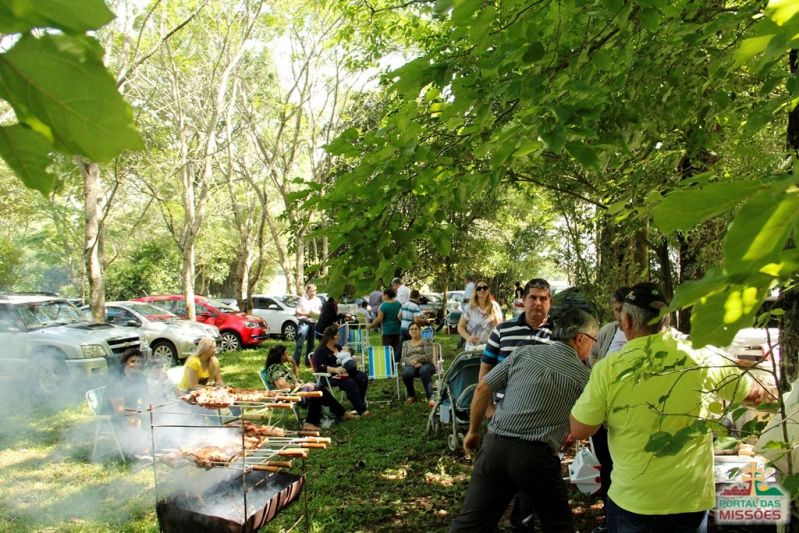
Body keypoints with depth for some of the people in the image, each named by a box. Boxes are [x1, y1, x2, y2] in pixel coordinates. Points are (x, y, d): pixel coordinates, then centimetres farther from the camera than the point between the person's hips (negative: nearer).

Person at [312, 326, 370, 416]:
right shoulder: (320, 351, -7)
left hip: (343, 372, 8)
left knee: (362, 377, -16)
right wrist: (335, 369, -32)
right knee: (350, 383, -32)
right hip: (330, 376, -8)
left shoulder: (338, 347, 16)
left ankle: (360, 403, -15)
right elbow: (319, 367, -20)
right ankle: (361, 410, -31)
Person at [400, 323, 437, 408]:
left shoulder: (427, 341, 10)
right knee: (406, 373, -34)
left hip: (426, 364, -2)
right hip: (412, 366, 2)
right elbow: (404, 358, 7)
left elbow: (429, 356, -4)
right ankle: (411, 395, -8)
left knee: (424, 371, -40)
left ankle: (430, 397, -44)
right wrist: (413, 363, -13)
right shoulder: (405, 343, 20)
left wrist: (417, 359, -15)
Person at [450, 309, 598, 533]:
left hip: (496, 445, 2)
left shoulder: (524, 352, 7)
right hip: (537, 456, -2)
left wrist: (473, 431, 18)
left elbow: (482, 389, 7)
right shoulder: (584, 376, 2)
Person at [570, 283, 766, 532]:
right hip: (692, 498, 2)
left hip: (632, 501, -2)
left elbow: (579, 430, -6)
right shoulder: (704, 358, -10)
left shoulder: (608, 369, -16)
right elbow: (755, 394, 8)